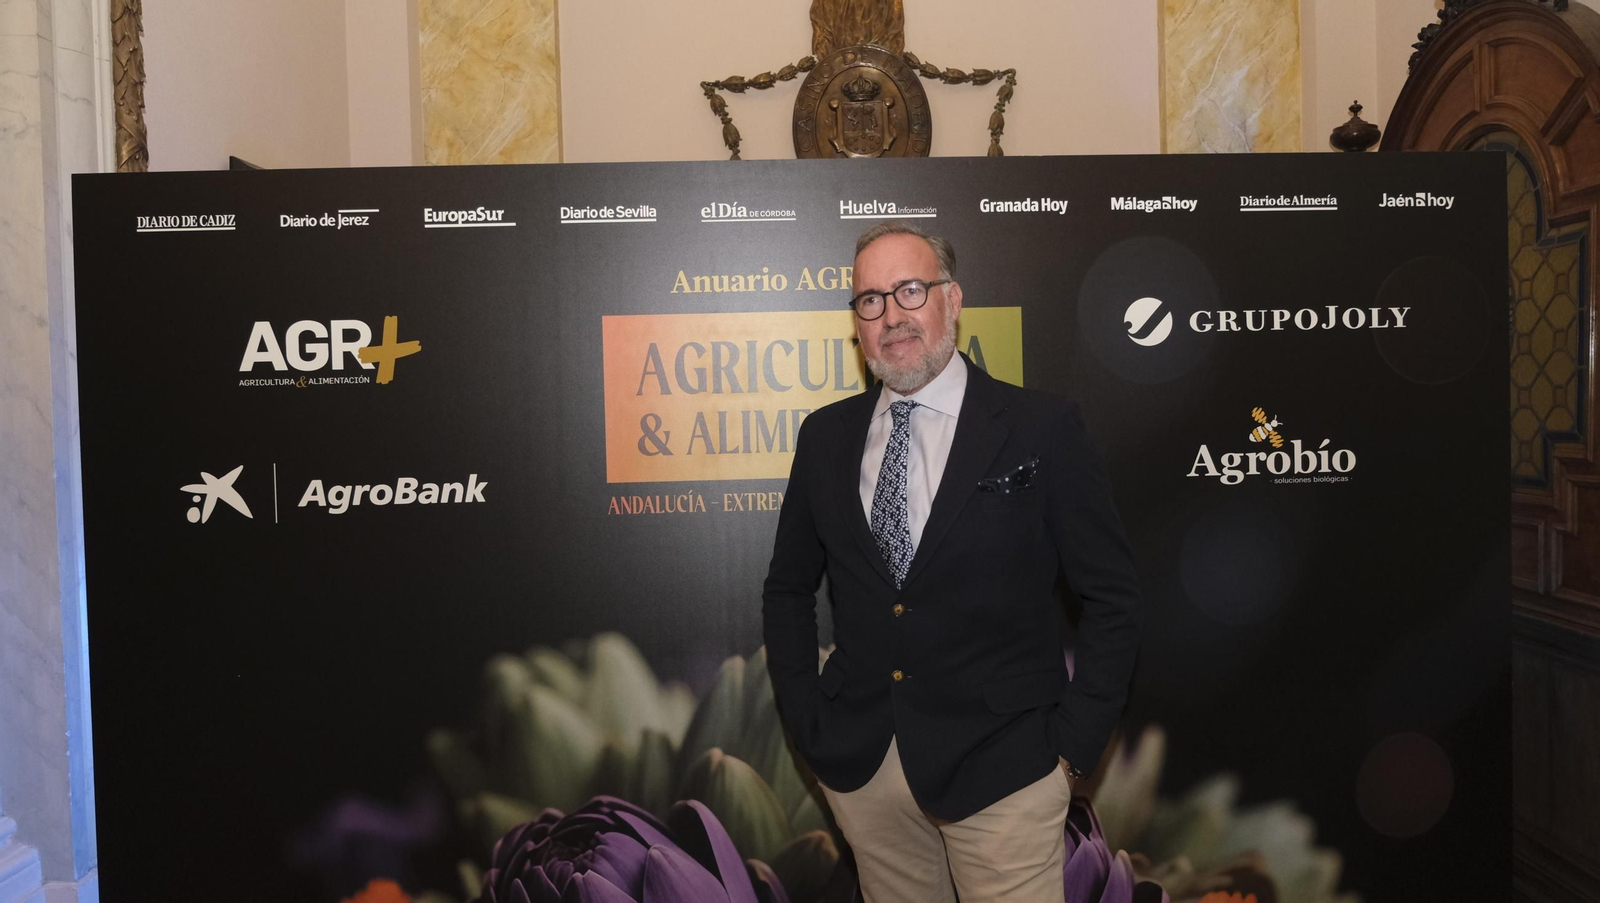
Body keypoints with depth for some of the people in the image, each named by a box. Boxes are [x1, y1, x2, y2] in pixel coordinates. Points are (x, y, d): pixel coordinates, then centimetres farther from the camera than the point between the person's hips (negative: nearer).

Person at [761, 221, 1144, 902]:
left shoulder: (1043, 429, -6)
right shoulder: (824, 437, 5)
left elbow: (1111, 598, -4)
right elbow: (788, 590, 13)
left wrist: (1072, 747, -8)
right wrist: (805, 722, 5)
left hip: (1001, 768, -3)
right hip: (857, 764, 4)